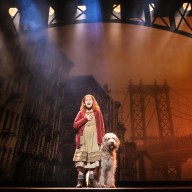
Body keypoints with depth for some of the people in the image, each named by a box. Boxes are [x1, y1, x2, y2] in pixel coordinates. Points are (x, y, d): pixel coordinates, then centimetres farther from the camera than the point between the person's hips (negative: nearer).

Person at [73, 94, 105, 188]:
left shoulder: (97, 112, 11)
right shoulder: (81, 113, 13)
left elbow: (102, 127, 7)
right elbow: (75, 125, 3)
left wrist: (102, 139, -3)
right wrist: (85, 118, -6)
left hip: (94, 140, -1)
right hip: (83, 140, 1)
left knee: (92, 160, -6)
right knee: (81, 161, -5)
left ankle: (91, 182, 1)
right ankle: (80, 181, 1)